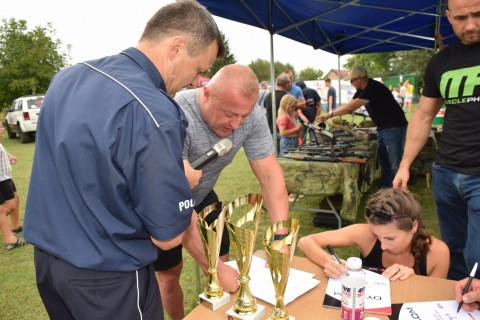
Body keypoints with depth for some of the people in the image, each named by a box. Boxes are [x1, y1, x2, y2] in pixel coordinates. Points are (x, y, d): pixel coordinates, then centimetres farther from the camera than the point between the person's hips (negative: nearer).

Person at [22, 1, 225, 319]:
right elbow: (168, 236, -21)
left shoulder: (68, 76, -2)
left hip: (45, 254, 8)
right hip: (105, 278, -7)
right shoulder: (154, 115, -29)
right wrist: (186, 182, -1)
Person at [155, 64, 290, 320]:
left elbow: (270, 175, -19)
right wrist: (215, 268, -34)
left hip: (201, 196, 4)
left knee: (221, 261, 9)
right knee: (170, 273, 8)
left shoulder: (250, 113, -22)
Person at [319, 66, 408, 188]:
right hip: (382, 128, 10)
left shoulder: (373, 88, -21)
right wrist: (331, 116, -2)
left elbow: (351, 107, -24)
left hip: (394, 128, -10)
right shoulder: (362, 90, 8)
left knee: (395, 165, -7)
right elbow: (349, 105, 9)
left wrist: (330, 114, -18)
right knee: (384, 163, 14)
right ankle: (384, 190, 23)